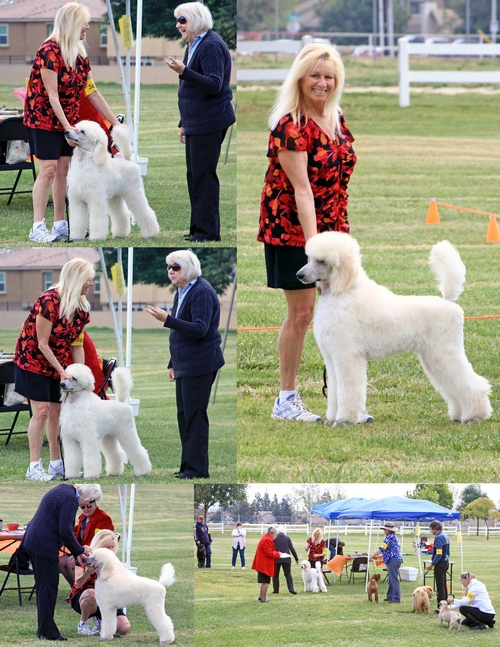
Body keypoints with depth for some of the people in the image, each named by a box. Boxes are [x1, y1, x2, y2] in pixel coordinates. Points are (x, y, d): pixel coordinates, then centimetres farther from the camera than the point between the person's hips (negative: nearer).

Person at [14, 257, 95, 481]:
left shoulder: (81, 308, -3)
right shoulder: (49, 301, -27)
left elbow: (77, 345, 2)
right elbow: (42, 344, -22)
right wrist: (62, 371, -21)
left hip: (57, 364, 7)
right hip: (32, 360, -7)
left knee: (56, 411, 7)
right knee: (42, 410, -13)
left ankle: (56, 463, 14)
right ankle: (34, 467, -11)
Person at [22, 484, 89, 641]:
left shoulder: (60, 491, 16)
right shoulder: (70, 498, -16)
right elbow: (65, 531, -21)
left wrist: (76, 552, 18)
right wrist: (79, 550, -6)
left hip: (32, 540, 10)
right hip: (45, 545, -10)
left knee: (43, 586, 15)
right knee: (48, 587, -3)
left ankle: (44, 629, 21)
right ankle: (47, 632, 0)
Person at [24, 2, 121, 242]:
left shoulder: (80, 55, 5)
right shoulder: (50, 51, -20)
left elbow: (92, 93, 8)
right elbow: (52, 94, -22)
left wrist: (115, 122, 6)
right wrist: (66, 125, -26)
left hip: (67, 121, 8)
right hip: (43, 117, -8)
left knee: (63, 169, 6)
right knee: (49, 169, -13)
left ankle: (60, 224, 11)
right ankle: (37, 228, -13)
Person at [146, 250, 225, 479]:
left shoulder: (201, 292, -15)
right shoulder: (181, 293, 14)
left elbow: (200, 329, -25)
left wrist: (167, 320, -31)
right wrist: (172, 364, 19)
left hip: (199, 364, -10)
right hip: (185, 364, 10)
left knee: (194, 416, -6)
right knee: (184, 415, 11)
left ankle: (197, 468, -2)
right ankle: (188, 465, 16)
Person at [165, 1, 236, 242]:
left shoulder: (211, 46, -15)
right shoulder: (193, 46, 16)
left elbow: (214, 84, -24)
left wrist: (184, 71, -31)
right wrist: (184, 123, 23)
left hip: (208, 122, -10)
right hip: (195, 122, 10)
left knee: (203, 175, -7)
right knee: (194, 175, 12)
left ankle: (208, 231, -3)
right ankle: (198, 228, 17)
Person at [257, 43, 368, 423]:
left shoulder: (337, 120, 7)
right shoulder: (290, 126, -17)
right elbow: (301, 188, -24)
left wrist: (344, 230, 14)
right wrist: (312, 241, -30)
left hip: (332, 225, 7)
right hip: (291, 226, -7)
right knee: (301, 312, -4)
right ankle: (287, 400, 6)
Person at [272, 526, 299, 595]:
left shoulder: (274, 538, -2)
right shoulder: (287, 538, 2)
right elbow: (292, 549, 4)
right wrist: (296, 558, 12)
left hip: (276, 559, -1)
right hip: (286, 559, 1)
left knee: (275, 575, 11)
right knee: (288, 574, 3)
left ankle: (276, 589, 8)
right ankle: (291, 588, -13)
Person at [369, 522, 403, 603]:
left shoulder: (390, 537, -13)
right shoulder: (394, 537, 18)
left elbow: (381, 549, -17)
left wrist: (372, 557, -10)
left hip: (393, 560, -11)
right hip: (397, 559, 11)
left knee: (394, 580, -9)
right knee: (391, 579, 17)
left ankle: (396, 599, -11)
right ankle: (390, 597, 24)